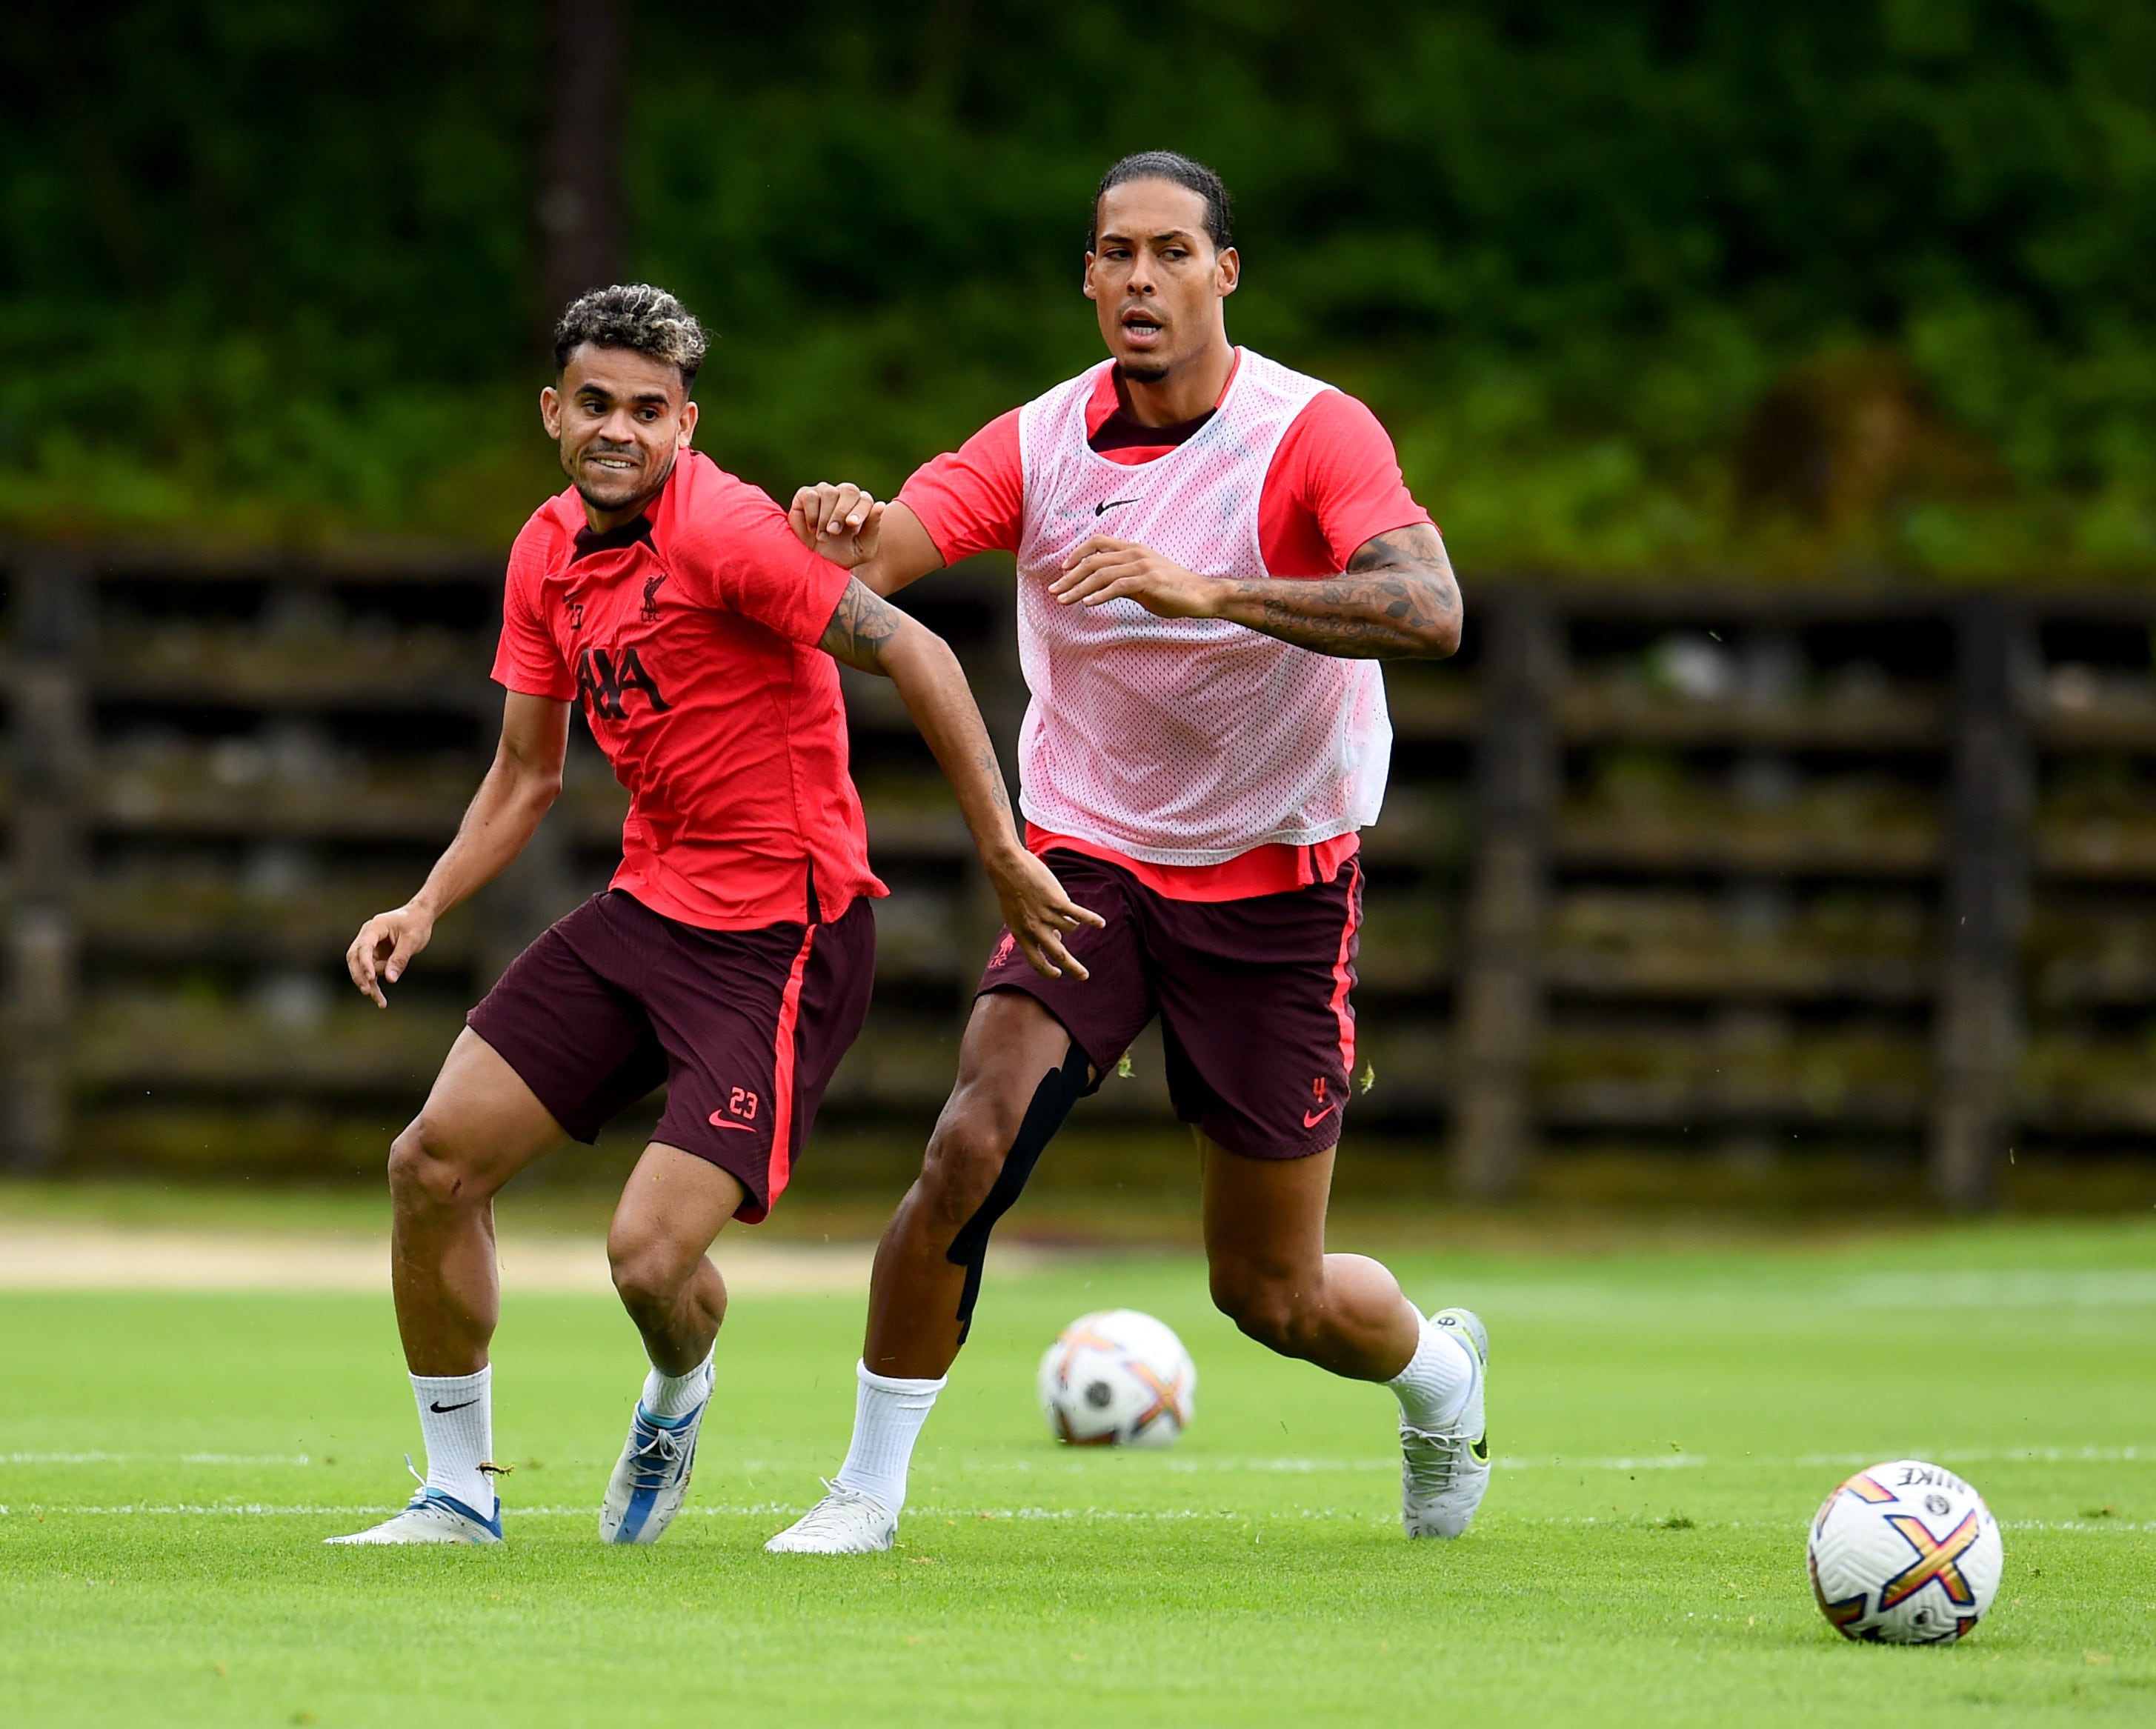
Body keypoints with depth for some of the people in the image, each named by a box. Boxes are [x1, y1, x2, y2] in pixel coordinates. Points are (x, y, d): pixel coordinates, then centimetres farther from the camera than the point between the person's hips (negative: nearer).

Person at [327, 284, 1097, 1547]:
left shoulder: (727, 531, -18)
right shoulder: (549, 554, 8)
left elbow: (915, 655, -19)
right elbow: (528, 773, 18)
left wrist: (1004, 855, -21)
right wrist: (429, 907, 4)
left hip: (782, 940, -8)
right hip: (647, 910, 8)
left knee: (650, 1256, -16)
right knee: (435, 1163, 0)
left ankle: (680, 1395, 23)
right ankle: (460, 1493, 17)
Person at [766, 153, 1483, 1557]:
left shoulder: (1315, 433, -15)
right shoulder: (1040, 447, -6)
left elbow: (1429, 612, -31)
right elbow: (880, 554, -18)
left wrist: (1201, 588, -42)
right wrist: (842, 536, -44)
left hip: (1277, 885, -2)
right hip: (1091, 860, 2)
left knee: (1273, 1293, 5)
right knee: (971, 1147, -22)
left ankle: (1441, 1373, 39)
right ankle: (869, 1492, -8)